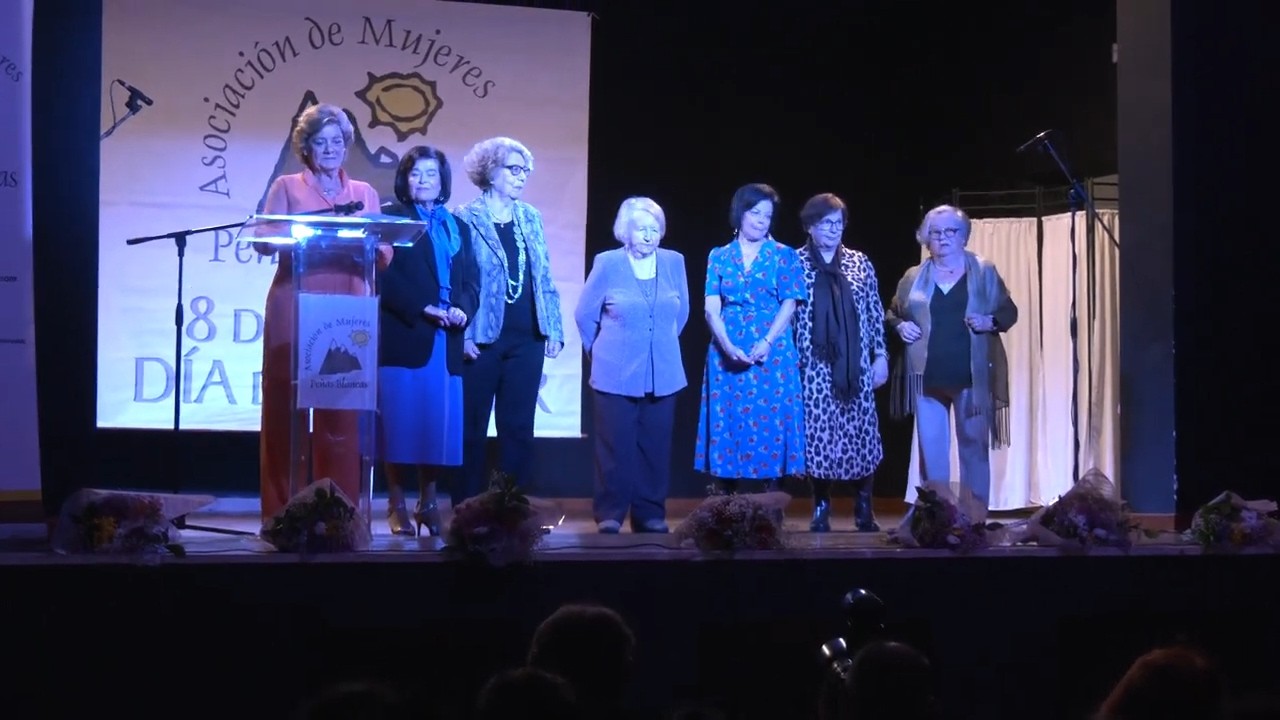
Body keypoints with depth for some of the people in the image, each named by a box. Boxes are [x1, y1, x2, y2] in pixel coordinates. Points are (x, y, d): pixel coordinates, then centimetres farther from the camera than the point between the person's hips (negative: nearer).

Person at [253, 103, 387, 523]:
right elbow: (263, 242, -3)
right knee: (287, 408, -2)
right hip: (293, 312, -2)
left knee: (341, 412, -1)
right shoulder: (286, 188, 10)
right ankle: (283, 513, 2)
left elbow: (385, 257, 8)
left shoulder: (365, 193, 17)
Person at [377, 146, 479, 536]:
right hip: (402, 334, -4)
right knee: (400, 422, -4)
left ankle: (429, 504, 11)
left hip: (446, 340, 4)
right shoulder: (389, 218, 4)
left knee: (439, 424, 2)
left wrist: (463, 309, -10)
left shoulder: (457, 226, 19)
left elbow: (471, 280, 11)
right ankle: (397, 506, 3)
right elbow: (385, 274, -8)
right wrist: (423, 308, -17)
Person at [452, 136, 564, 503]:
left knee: (519, 427, 7)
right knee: (472, 428, 3)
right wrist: (463, 335, -13)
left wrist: (554, 329, 8)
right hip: (481, 339, -5)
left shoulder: (531, 218, 12)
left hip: (527, 339, 5)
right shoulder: (465, 218, -4)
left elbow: (545, 279, 14)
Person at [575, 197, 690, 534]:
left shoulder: (674, 262, 3)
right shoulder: (607, 264, -4)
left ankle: (650, 514, 12)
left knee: (655, 447, 4)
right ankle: (609, 514, 5)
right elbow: (584, 314, 6)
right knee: (615, 446, -2)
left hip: (662, 373, 3)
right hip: (617, 374, -3)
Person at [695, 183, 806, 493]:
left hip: (772, 353, -1)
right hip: (727, 351, 1)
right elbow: (712, 308, 0)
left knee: (771, 423, -3)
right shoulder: (719, 256, 8)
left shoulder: (784, 255, 5)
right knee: (729, 422, 1)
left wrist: (766, 343, -16)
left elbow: (789, 304, -2)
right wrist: (728, 345, -16)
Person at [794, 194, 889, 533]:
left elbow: (875, 313, 10)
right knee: (817, 435, -3)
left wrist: (880, 355, 4)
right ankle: (821, 508, 8)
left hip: (855, 366, 2)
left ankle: (864, 508, 11)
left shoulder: (859, 263, 9)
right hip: (814, 366, -2)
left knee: (861, 433, 0)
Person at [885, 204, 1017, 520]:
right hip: (928, 376, 2)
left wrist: (990, 322, -12)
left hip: (972, 376, -2)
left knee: (974, 445, 0)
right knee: (930, 447, 2)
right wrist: (900, 325, -2)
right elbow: (891, 313, 20)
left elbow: (1009, 311, 8)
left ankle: (976, 516, 5)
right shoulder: (913, 277, 11)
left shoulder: (984, 272, 7)